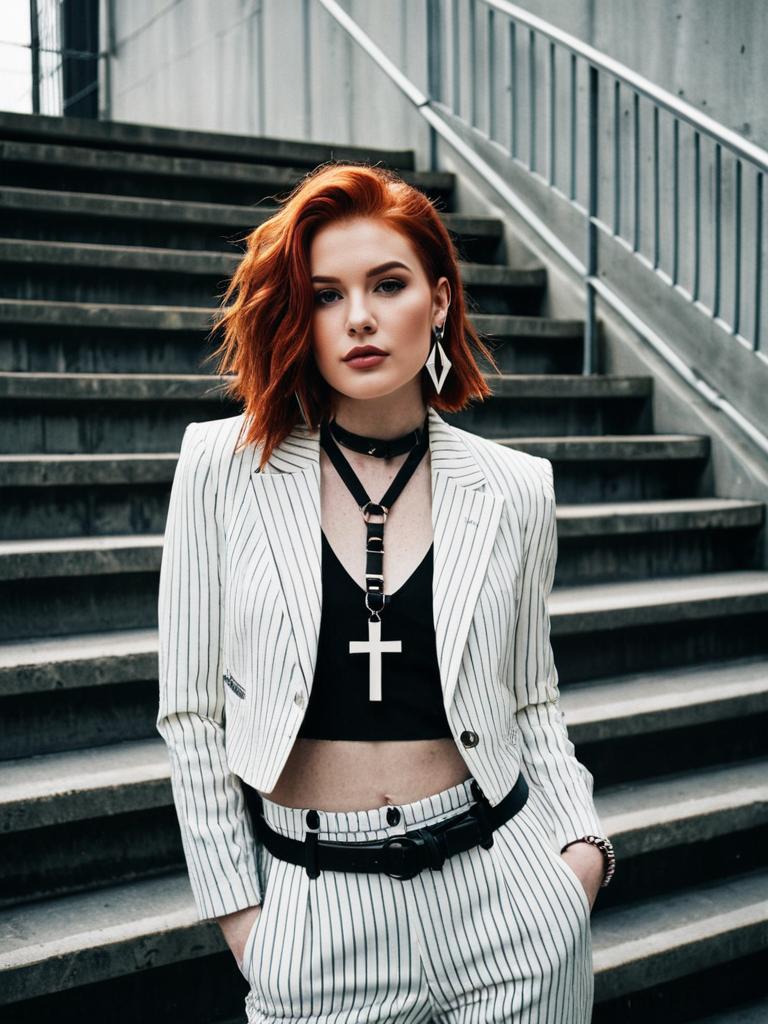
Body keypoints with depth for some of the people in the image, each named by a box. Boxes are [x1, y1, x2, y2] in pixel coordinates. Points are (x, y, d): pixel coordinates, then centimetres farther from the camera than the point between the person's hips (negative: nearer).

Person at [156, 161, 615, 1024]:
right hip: (315, 916, -1)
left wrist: (583, 841, -3)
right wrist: (236, 906, -1)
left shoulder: (514, 489, -3)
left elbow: (530, 698, 9)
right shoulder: (224, 465, -7)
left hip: (504, 896, 1)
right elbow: (190, 711, -2)